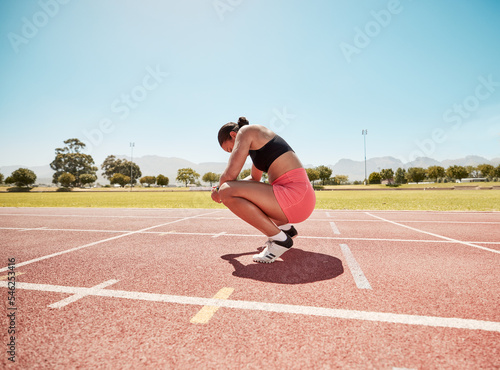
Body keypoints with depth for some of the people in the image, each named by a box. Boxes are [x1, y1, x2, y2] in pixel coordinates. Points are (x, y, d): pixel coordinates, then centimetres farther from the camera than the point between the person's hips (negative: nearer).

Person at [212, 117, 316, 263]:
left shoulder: (246, 131, -2)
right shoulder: (258, 143, 25)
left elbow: (230, 174, -12)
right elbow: (255, 178, 38)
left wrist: (219, 190, 10)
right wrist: (222, 187, 28)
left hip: (295, 195, -10)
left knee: (227, 192, -20)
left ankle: (280, 239, -11)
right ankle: (286, 228, 21)